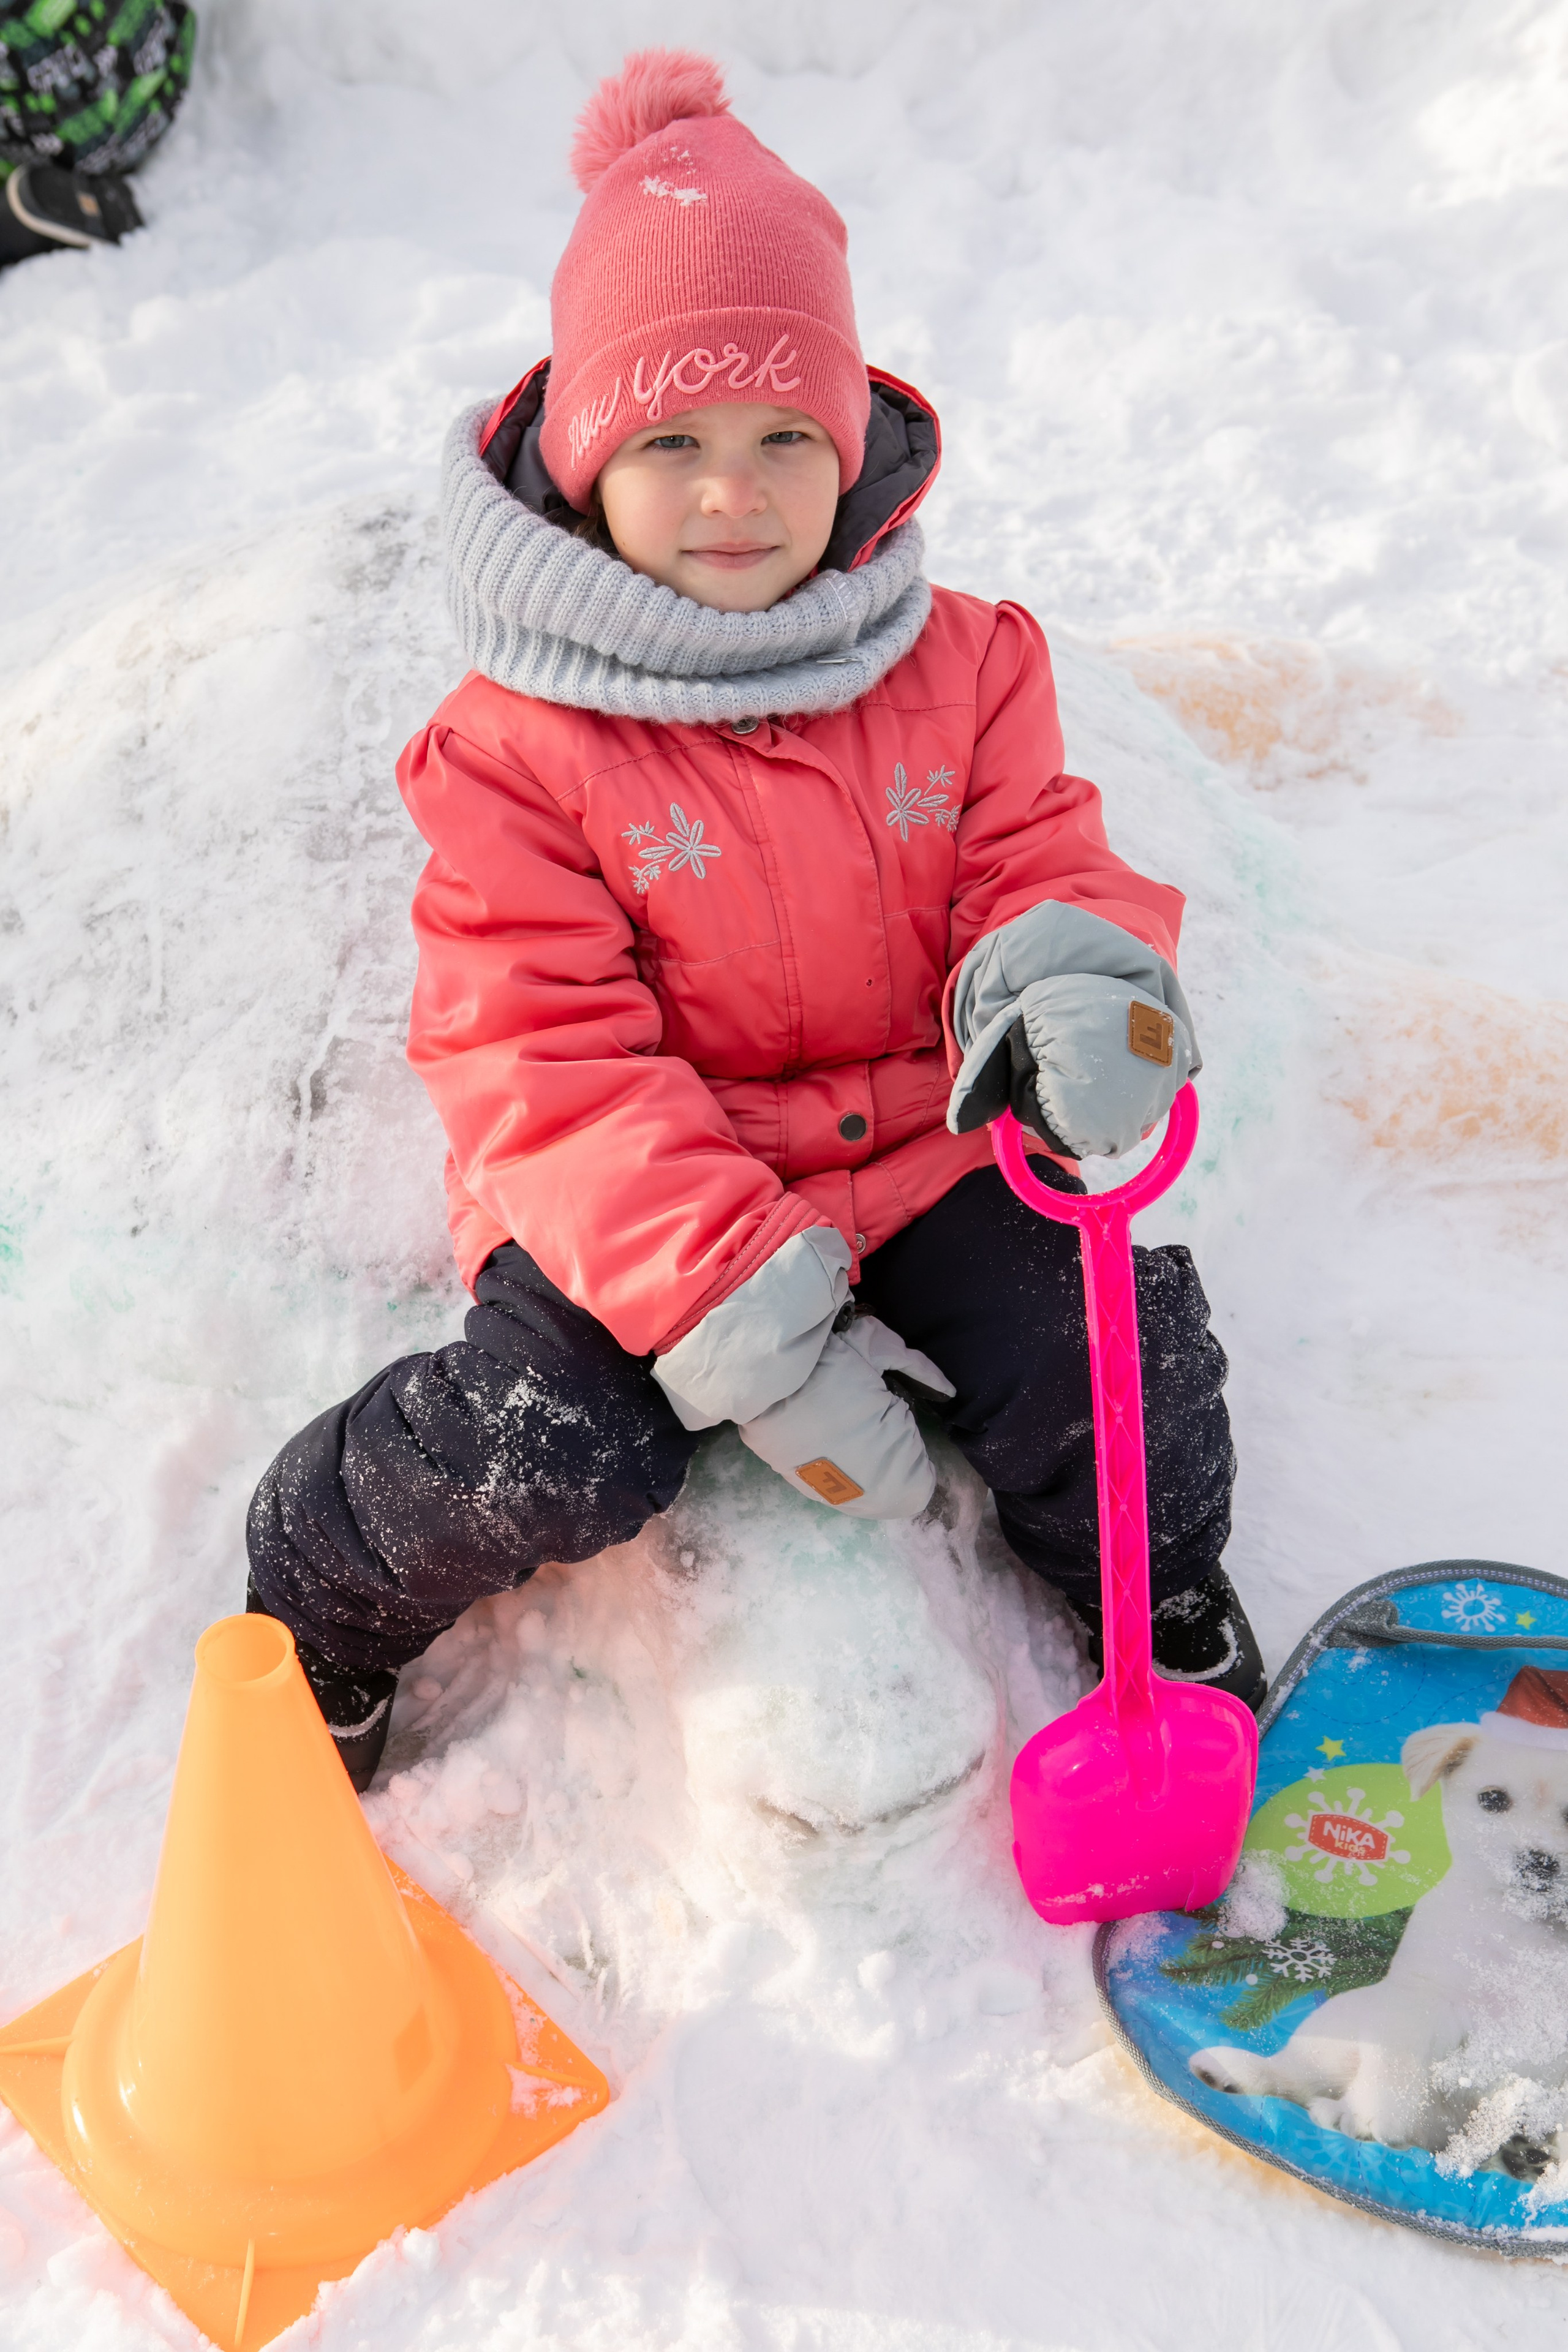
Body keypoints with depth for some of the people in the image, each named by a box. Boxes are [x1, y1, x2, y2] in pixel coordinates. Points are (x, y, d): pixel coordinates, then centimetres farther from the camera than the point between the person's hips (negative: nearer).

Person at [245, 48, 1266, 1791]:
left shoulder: (959, 669, -1)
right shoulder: (517, 748, -13)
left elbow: (1034, 864, 3)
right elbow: (549, 1066, -17)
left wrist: (1065, 970, -26)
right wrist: (745, 1317, -27)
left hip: (922, 1152, 3)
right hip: (632, 1199, -3)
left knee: (1116, 1340, -14)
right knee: (550, 1451, -24)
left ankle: (1160, 1589, 22)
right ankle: (320, 1595, 10)